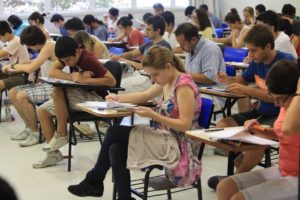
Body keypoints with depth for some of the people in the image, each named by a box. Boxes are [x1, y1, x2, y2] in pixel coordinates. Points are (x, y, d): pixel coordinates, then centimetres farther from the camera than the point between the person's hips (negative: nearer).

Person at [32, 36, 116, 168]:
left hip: (94, 98, -8)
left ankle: (61, 135, -15)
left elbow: (112, 81, -27)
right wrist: (73, 77, -24)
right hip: (79, 95, 9)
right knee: (42, 111, -4)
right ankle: (53, 153, 0)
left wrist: (84, 79, -29)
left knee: (58, 91, -30)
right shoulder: (68, 56, 2)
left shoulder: (88, 60, -21)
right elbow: (52, 72, -9)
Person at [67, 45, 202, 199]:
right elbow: (145, 96, 21)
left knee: (114, 133, -10)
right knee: (116, 149, -10)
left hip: (178, 147, -8)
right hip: (167, 139, 8)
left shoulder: (184, 85, -18)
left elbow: (185, 125, -21)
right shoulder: (167, 81, 7)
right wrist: (119, 98, 7)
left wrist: (153, 115, -25)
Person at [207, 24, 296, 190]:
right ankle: (243, 172, -3)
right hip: (260, 111, 8)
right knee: (222, 126, -7)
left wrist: (246, 90, -30)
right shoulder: (257, 62, 4)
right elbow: (243, 79, 22)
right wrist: (229, 80, -2)